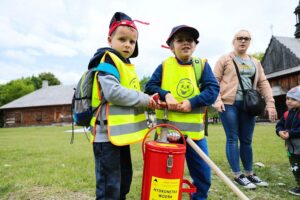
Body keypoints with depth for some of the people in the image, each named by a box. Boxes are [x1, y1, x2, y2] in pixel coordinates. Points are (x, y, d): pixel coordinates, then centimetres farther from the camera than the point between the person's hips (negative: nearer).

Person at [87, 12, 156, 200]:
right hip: (108, 134, -10)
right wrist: (144, 99, -16)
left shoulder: (127, 65, 17)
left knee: (124, 179, 21)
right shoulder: (108, 61, -11)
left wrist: (147, 101, 3)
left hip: (122, 132, 10)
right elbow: (113, 92, -26)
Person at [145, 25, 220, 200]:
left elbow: (213, 89, -6)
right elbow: (150, 87, 0)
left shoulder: (203, 65, 3)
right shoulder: (164, 65, 2)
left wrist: (192, 102, -18)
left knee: (203, 174, 12)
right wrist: (166, 95, -18)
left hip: (195, 130, 1)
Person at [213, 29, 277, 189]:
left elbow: (263, 83, 14)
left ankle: (249, 173, 23)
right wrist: (217, 100, -14)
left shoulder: (255, 62, 18)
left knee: (247, 140, 10)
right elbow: (215, 80, -2)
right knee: (233, 139, -1)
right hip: (229, 104, -4)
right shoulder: (225, 60, 4)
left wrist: (270, 103, 4)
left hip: (248, 105, 5)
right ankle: (238, 175, 8)